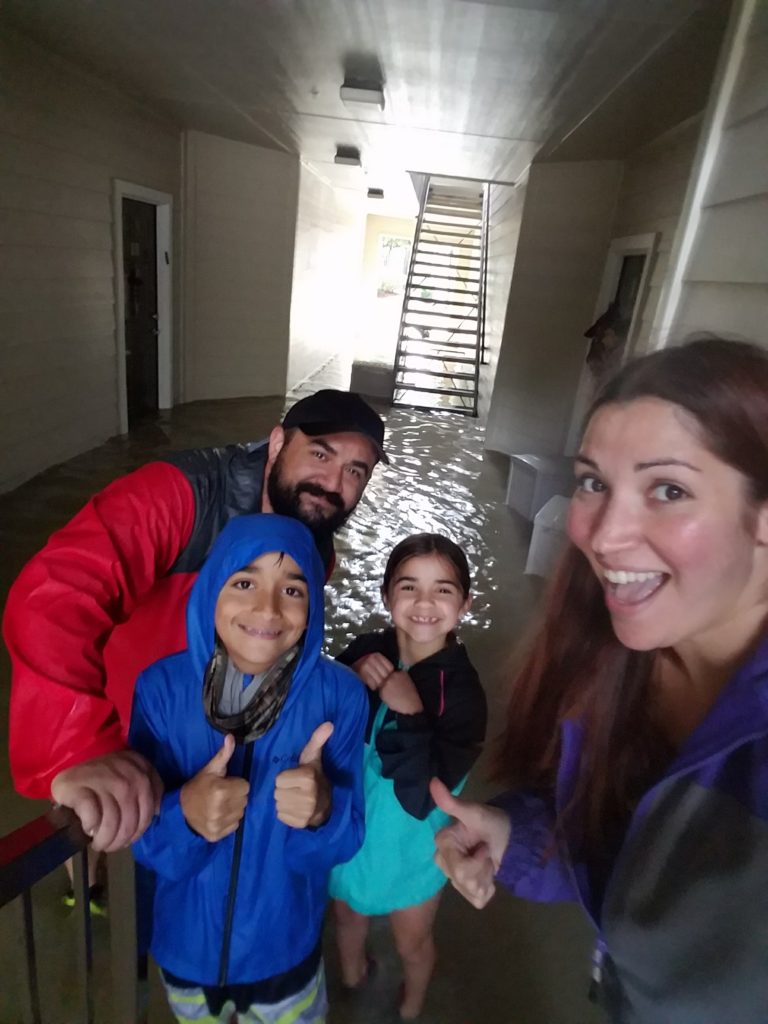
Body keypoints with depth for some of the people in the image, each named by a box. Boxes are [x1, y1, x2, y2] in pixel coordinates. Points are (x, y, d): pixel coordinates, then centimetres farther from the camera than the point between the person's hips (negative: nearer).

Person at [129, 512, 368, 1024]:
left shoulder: (340, 694, -23)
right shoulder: (161, 686, -20)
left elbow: (342, 845, -16)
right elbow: (148, 848, -15)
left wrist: (322, 812, -38)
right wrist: (184, 815, -37)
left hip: (285, 949, -1)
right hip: (187, 944, 2)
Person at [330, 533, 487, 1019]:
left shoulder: (462, 689, -27)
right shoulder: (364, 652, -20)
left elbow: (421, 798, -29)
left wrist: (410, 714, -40)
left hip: (410, 845, -2)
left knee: (412, 942, 27)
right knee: (347, 916, 31)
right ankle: (352, 973, 64)